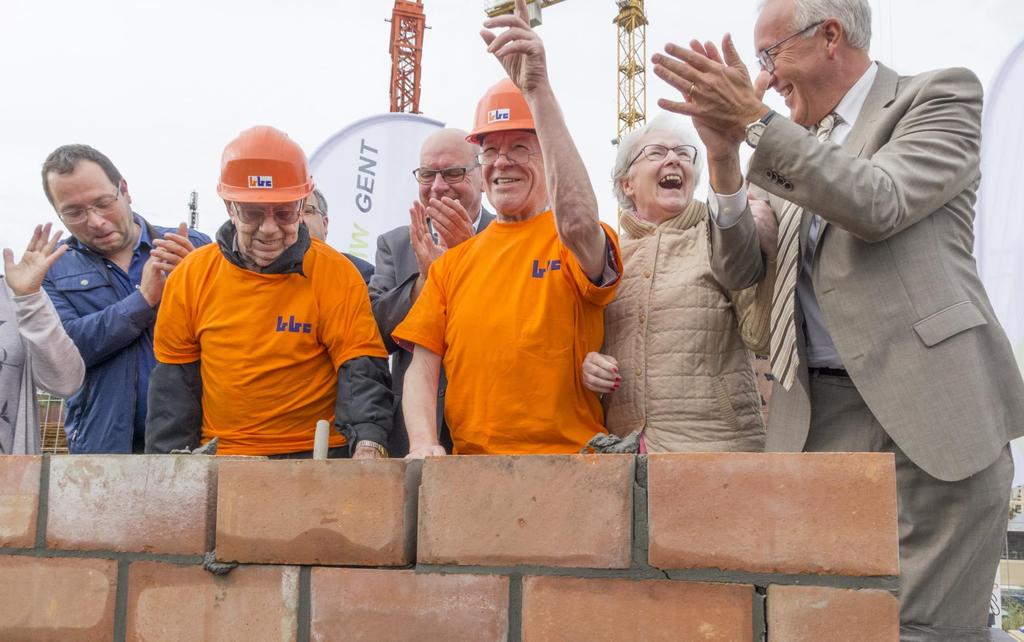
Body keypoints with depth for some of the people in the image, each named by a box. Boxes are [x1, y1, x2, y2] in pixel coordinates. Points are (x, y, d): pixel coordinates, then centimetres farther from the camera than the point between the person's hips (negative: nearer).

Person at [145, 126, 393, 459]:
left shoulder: (337, 275, -2)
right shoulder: (191, 276, 6)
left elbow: (362, 373, -8)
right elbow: (174, 385, 11)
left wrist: (368, 444, -25)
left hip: (316, 457, -1)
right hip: (218, 463, 1)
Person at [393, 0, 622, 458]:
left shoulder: (572, 245, 2)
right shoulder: (453, 261, 14)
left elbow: (577, 221, -22)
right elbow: (422, 368, 11)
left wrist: (538, 90, -24)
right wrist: (423, 444, -8)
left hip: (567, 463, -2)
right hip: (469, 467, 3)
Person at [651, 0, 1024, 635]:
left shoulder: (941, 95, 3)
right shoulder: (796, 145, 20)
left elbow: (877, 205, -14)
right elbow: (740, 271, 13)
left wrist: (755, 121, -15)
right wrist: (724, 157, -2)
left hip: (927, 409, -5)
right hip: (820, 414, 6)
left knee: (927, 623, -7)